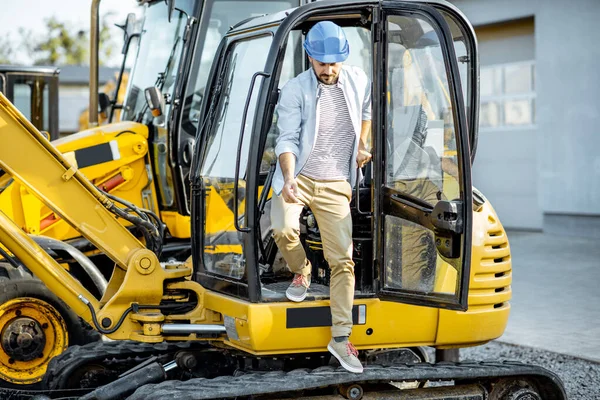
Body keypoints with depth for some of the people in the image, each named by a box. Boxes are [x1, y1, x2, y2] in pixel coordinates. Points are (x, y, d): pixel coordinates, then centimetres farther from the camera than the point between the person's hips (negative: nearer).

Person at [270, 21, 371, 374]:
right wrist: (289, 181, -30)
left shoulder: (359, 81, 3)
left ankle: (341, 338, 4)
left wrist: (362, 146, 15)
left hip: (335, 185, 2)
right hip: (298, 178, -2)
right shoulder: (295, 90, -10)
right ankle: (302, 271, 7)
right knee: (284, 230, -30)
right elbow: (287, 140, -16)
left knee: (343, 259, -4)